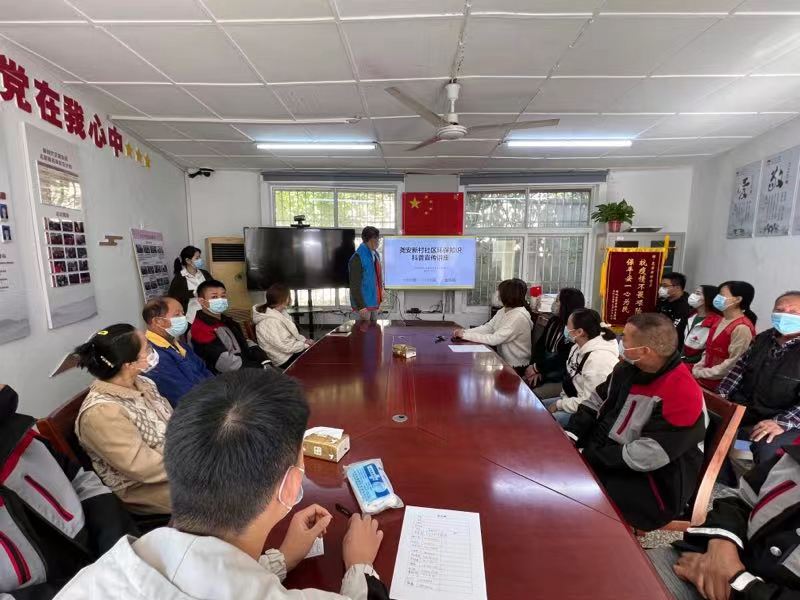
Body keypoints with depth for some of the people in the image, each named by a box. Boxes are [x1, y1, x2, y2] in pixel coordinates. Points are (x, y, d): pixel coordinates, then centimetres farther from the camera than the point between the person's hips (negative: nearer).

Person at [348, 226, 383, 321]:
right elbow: (355, 285, -18)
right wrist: (361, 306, -21)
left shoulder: (375, 255, 9)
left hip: (374, 302, 8)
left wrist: (378, 302, 15)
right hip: (364, 304, -8)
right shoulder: (358, 258, -16)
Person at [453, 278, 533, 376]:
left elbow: (494, 339, -27)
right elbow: (487, 328, 1)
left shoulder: (519, 316, -23)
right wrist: (464, 331, -13)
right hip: (503, 360, 7)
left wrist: (466, 335, -23)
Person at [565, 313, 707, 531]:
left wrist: (592, 457, -22)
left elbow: (647, 456, -28)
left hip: (652, 487, -7)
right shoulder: (628, 368, -1)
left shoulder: (682, 394, -25)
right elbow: (596, 402, 7)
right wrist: (571, 435, -7)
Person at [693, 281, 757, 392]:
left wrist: (701, 373, -15)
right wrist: (697, 369, 1)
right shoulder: (722, 321, 10)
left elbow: (733, 364, -21)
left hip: (721, 386, -7)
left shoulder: (742, 328, -17)